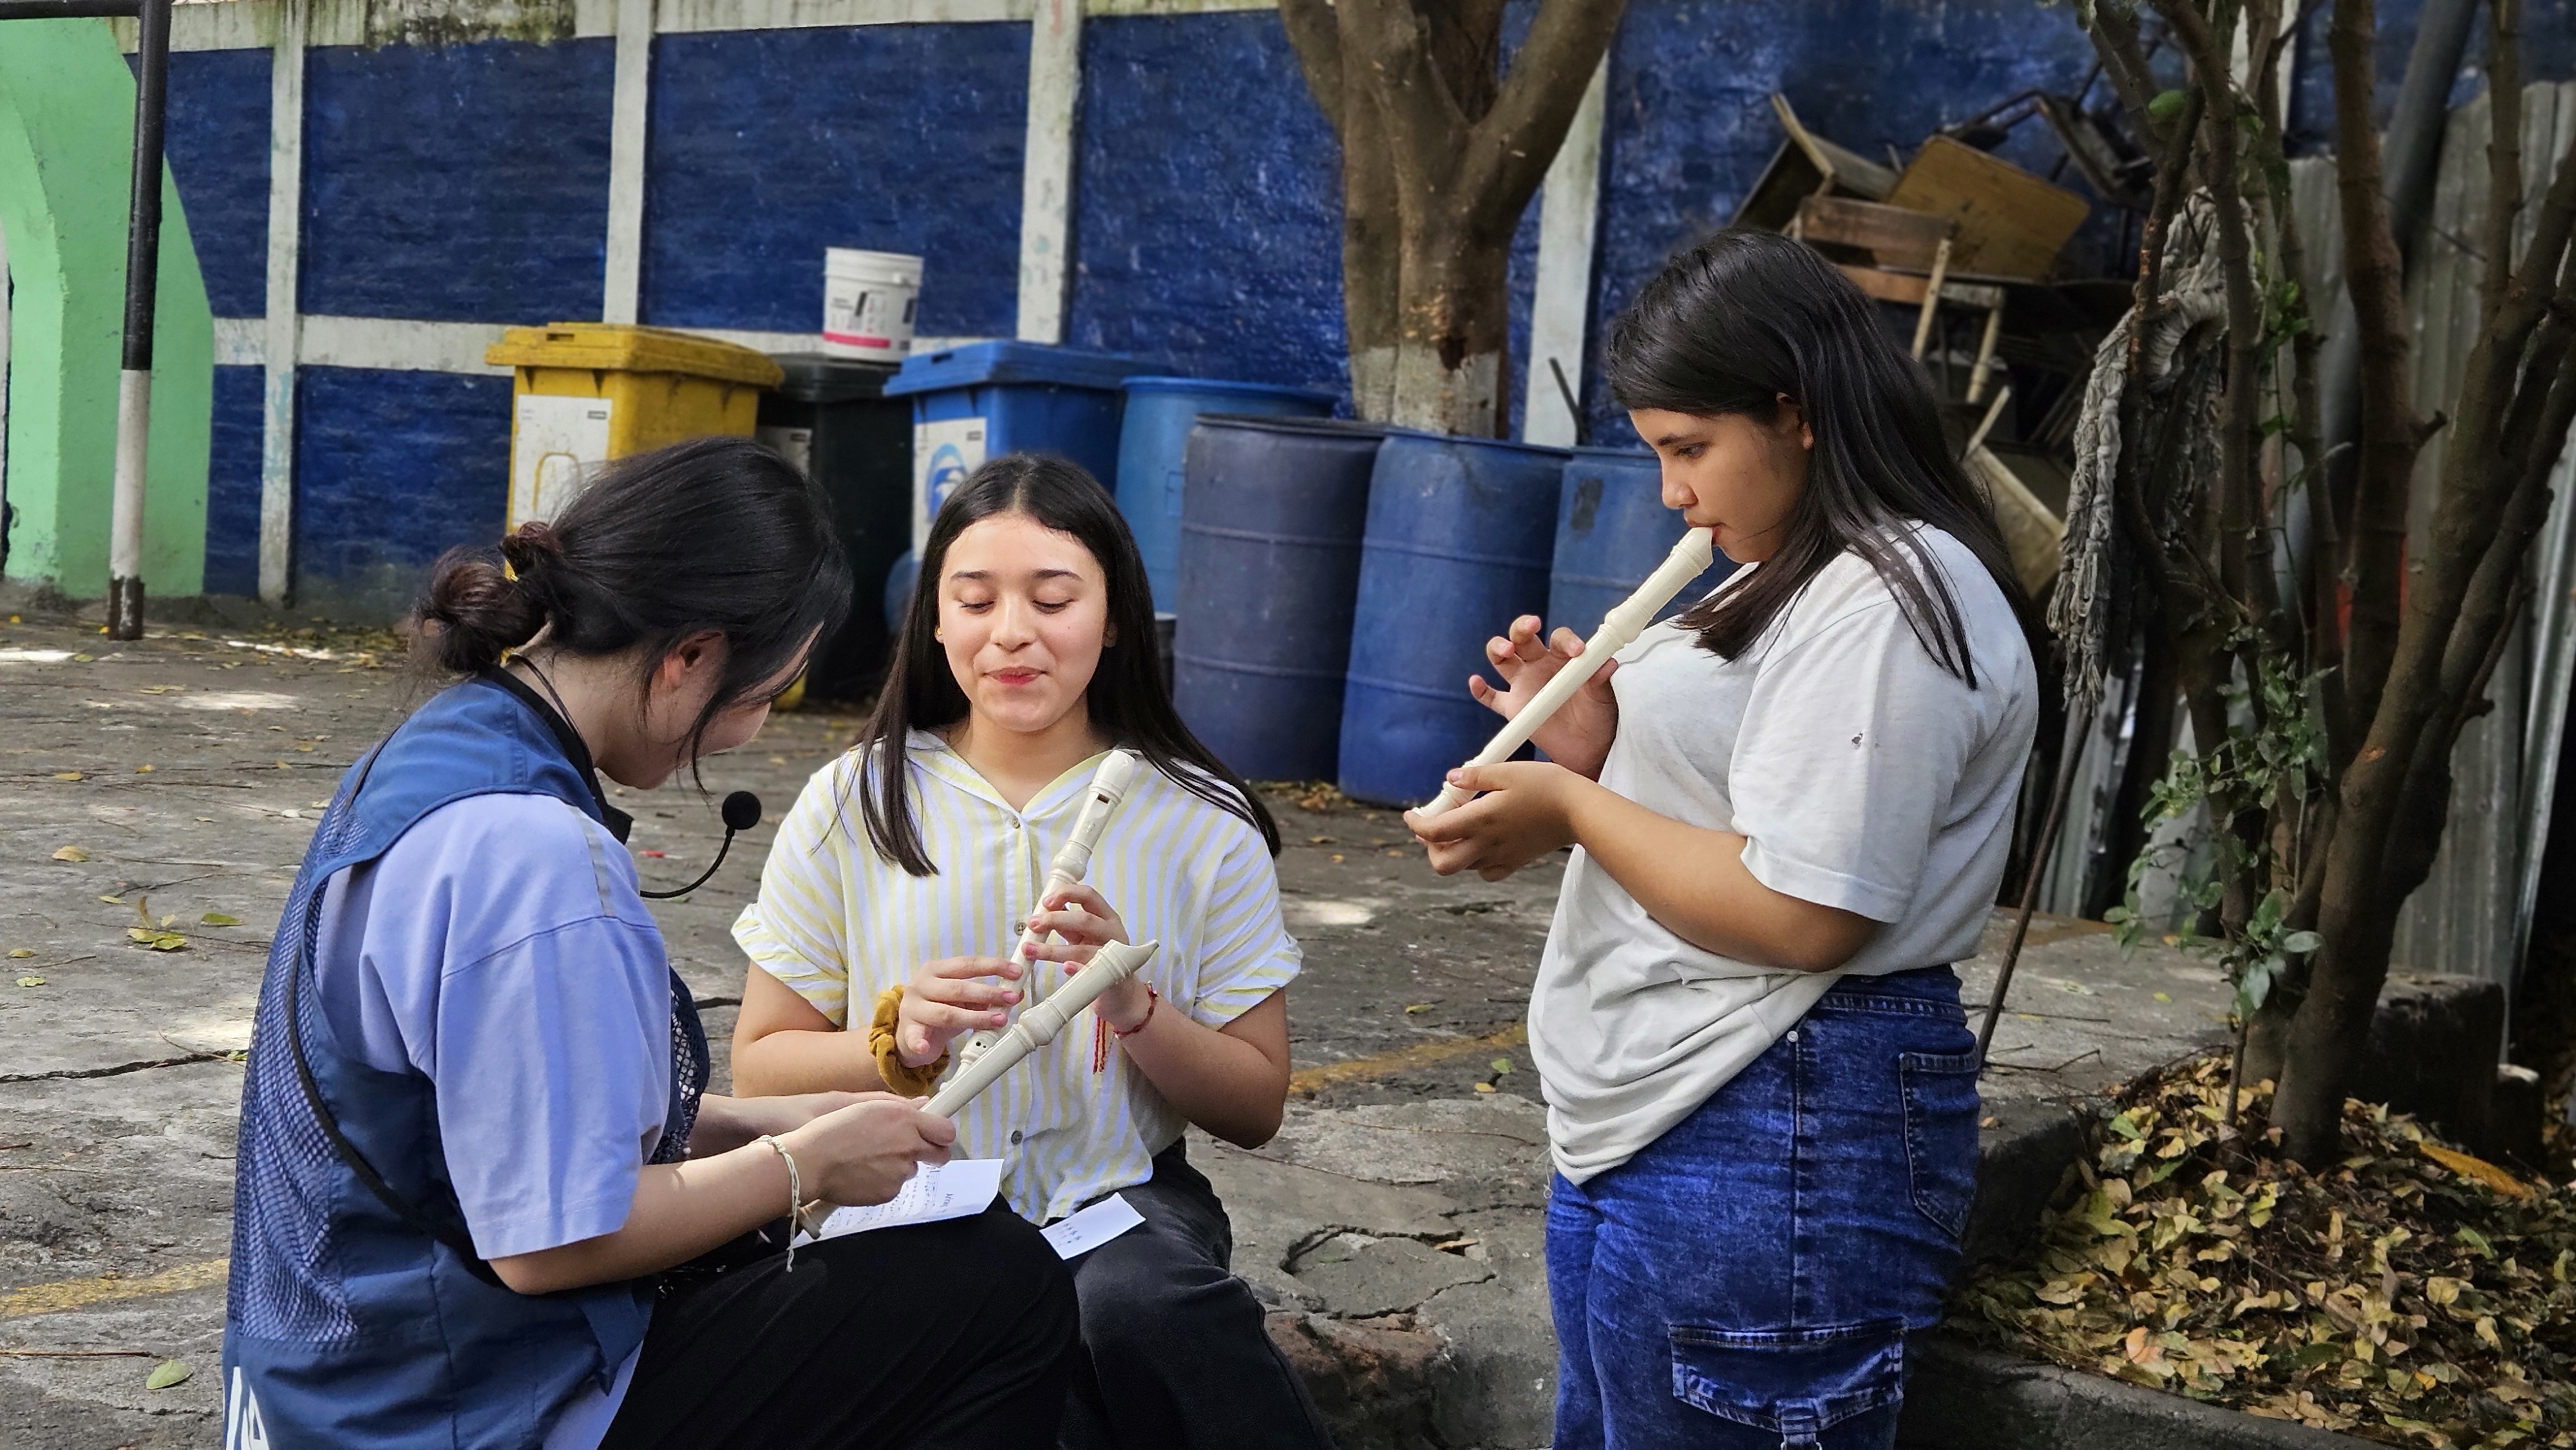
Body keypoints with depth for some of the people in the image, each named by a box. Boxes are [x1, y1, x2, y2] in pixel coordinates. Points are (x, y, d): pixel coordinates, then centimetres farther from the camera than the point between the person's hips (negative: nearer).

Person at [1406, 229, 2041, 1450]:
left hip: (1766, 1151, -10)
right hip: (1643, 1124, 10)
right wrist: (1596, 751, 2)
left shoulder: (1887, 608, -17)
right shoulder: (1787, 579, 16)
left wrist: (1571, 810, -14)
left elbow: (1801, 917, -23)